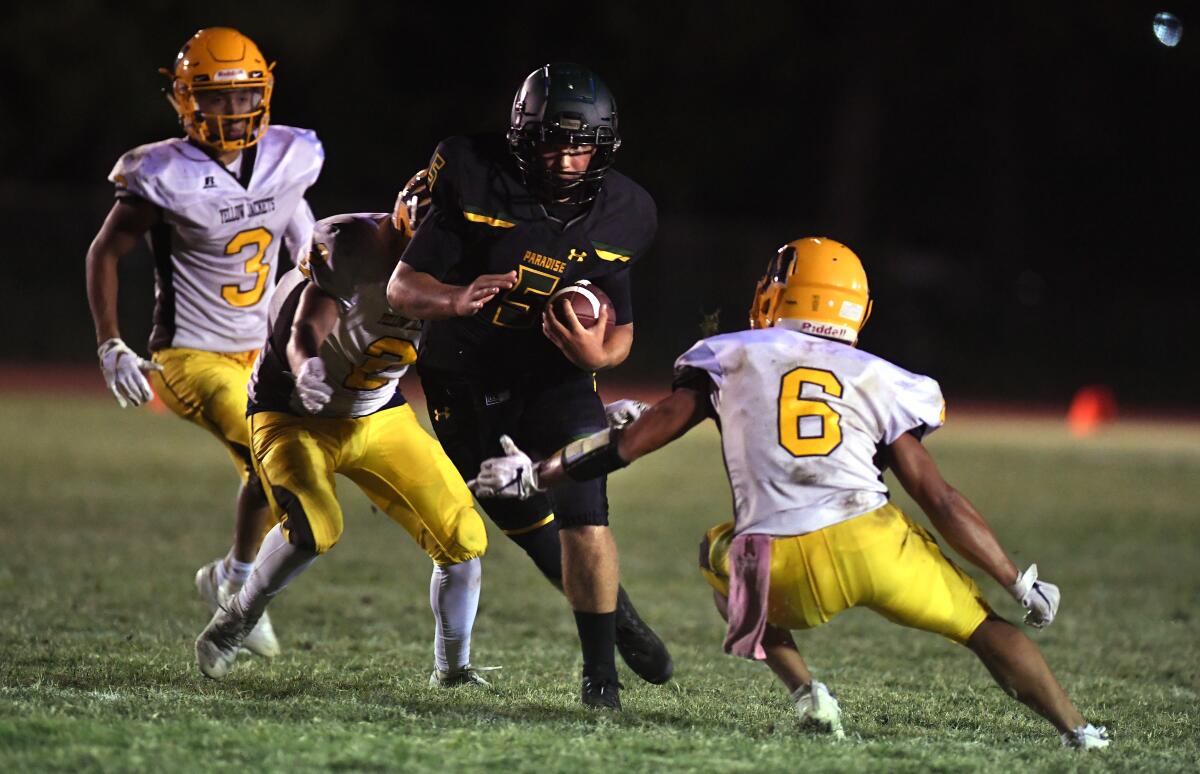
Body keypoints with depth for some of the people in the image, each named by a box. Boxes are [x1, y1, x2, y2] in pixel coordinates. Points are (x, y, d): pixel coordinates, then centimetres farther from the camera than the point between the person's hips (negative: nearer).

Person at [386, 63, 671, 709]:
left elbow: (620, 332, -2)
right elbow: (402, 289, -18)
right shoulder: (475, 182, -20)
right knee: (525, 520, 12)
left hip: (557, 380, 0)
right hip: (465, 383, 0)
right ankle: (616, 614, 36)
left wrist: (595, 351, -26)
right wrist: (458, 300, -39)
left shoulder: (618, 214, -11)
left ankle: (600, 668, -4)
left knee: (582, 516, -18)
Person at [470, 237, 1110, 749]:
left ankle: (806, 693, 16)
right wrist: (1017, 581, 20)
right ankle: (1077, 732, 8)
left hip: (789, 572, 0)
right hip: (873, 542, 0)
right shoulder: (878, 382, 18)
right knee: (980, 625, 20)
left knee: (722, 555, 33)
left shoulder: (733, 359, 17)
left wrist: (536, 475, 25)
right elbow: (938, 499, 14)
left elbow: (639, 437, 14)